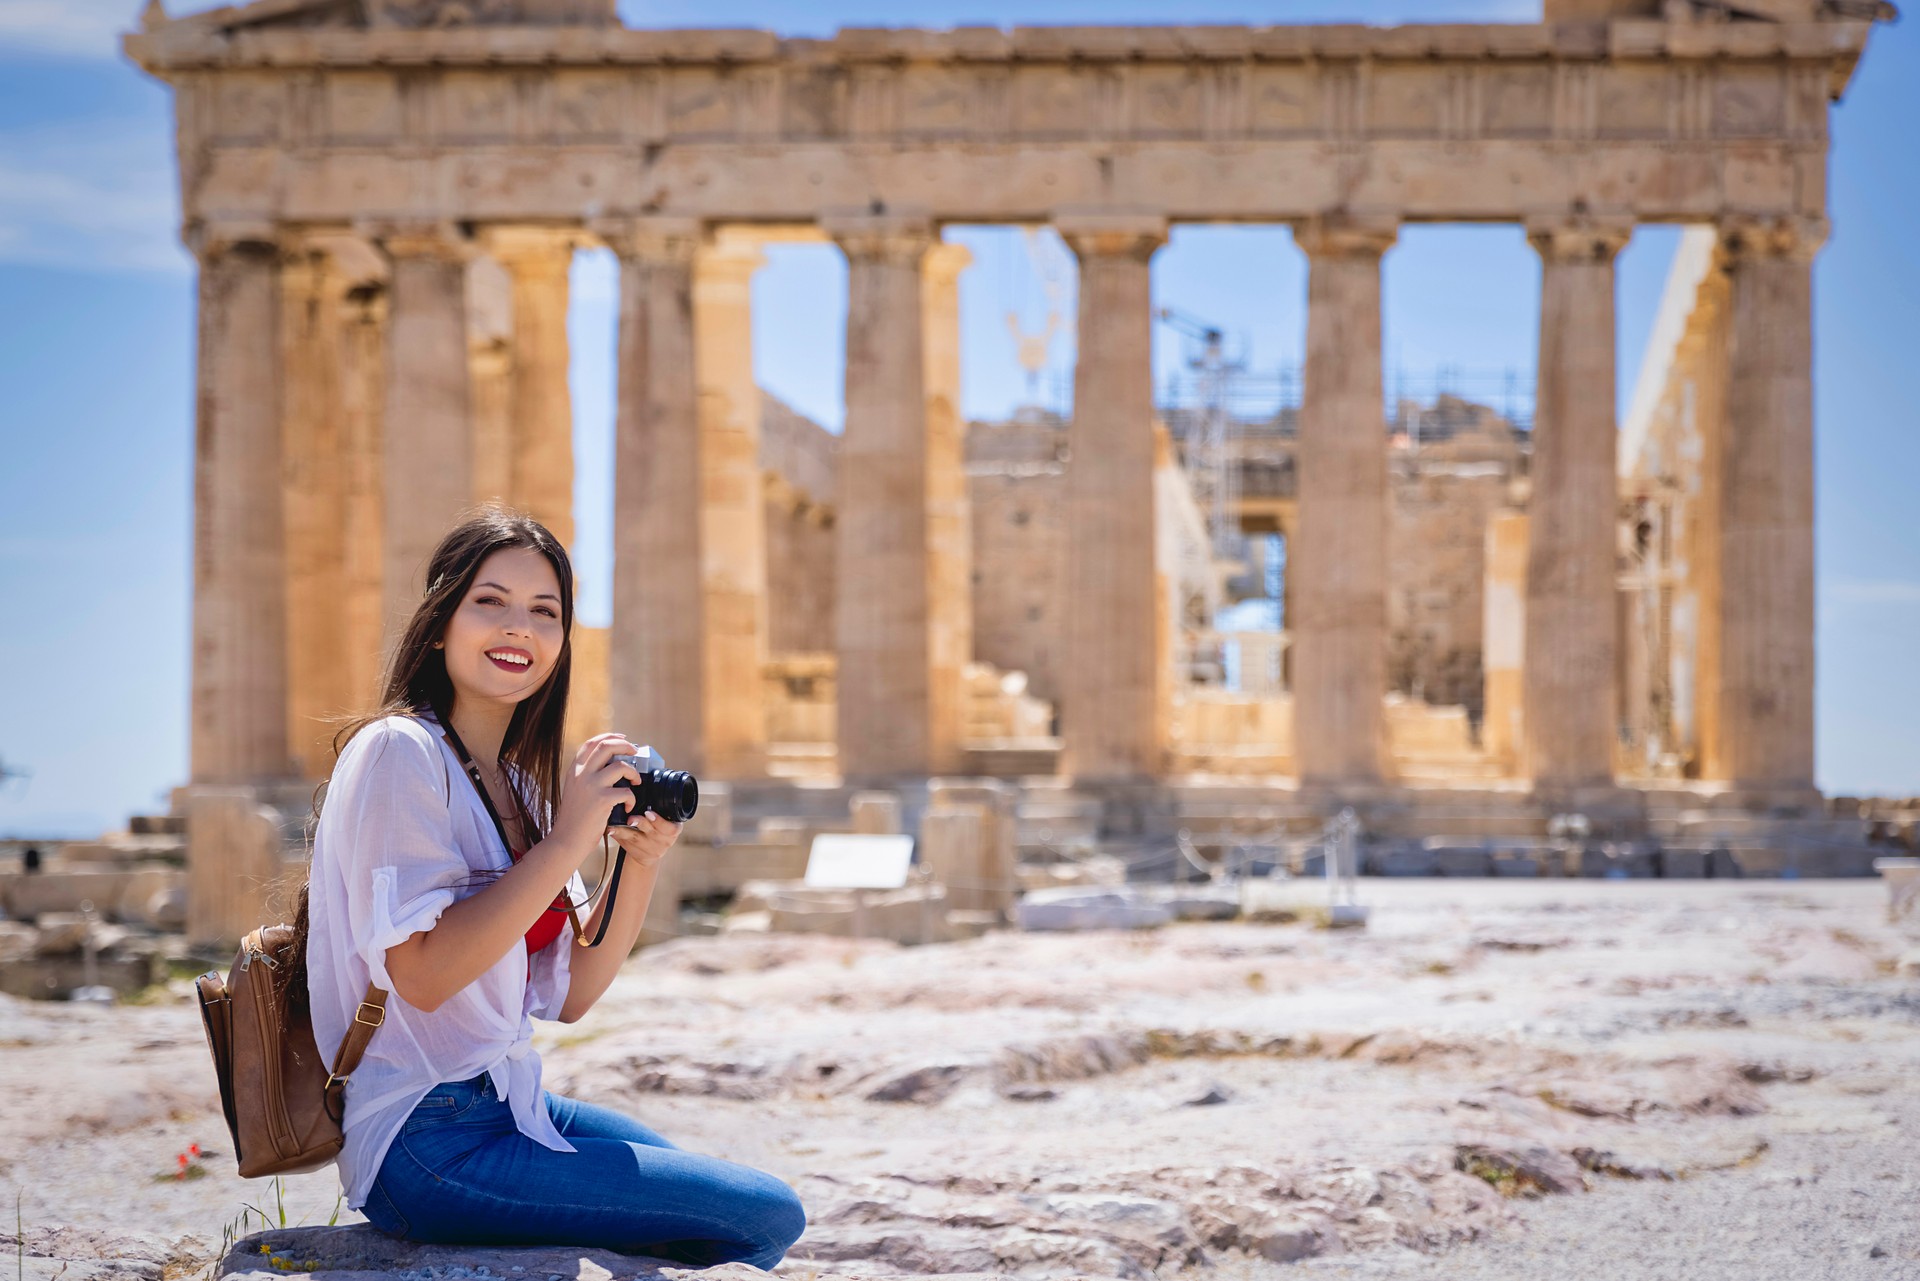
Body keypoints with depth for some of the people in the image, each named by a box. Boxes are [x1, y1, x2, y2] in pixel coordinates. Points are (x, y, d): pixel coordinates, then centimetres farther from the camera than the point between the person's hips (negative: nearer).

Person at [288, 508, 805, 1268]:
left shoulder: (518, 784, 13)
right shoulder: (398, 753, -13)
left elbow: (567, 997, 8)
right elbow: (422, 974, -23)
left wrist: (639, 868, -6)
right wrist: (566, 842, -21)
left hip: (506, 1108, 9)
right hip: (427, 1150, -9)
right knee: (770, 1219, -9)